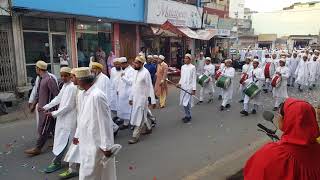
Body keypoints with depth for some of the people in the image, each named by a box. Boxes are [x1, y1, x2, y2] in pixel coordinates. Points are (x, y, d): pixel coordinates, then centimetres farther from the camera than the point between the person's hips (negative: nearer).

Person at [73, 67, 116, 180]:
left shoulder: (97, 96, -24)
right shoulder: (83, 94, 4)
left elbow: (105, 122, -22)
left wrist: (106, 146, -19)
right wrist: (77, 134, 23)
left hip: (96, 143, -8)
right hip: (86, 140, 9)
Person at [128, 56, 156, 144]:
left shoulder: (146, 72, -17)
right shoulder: (135, 72, 7)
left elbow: (150, 87, -15)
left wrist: (153, 100, -14)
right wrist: (130, 97, 15)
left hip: (142, 98, -8)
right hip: (135, 97, 8)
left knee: (139, 117, -2)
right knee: (142, 115, 19)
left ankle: (135, 136, 4)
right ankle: (149, 128, 38)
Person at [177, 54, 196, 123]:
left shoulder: (193, 67, -6)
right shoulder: (183, 67, 10)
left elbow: (194, 79, -7)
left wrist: (194, 89, -11)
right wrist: (179, 83, 0)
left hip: (189, 87, -6)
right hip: (183, 87, 6)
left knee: (187, 102, -8)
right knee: (183, 102, 9)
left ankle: (188, 116, 8)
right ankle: (187, 115, 24)